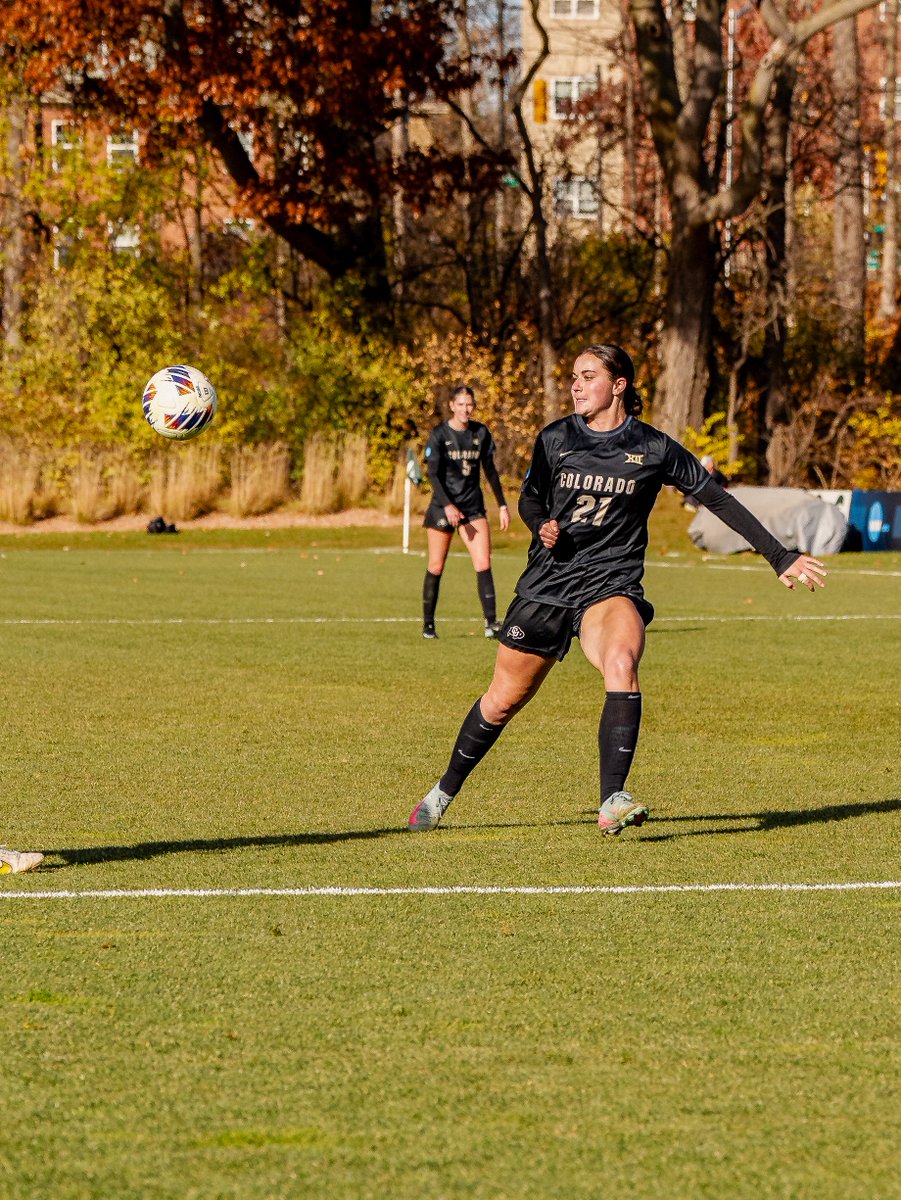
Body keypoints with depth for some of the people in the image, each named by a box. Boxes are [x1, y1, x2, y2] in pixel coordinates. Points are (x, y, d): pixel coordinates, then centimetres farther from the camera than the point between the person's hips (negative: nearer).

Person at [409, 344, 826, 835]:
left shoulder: (653, 448, -4)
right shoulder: (555, 438, 1)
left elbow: (719, 500, 2)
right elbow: (530, 499, 17)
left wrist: (781, 558, 1)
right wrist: (543, 527, -8)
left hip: (611, 585, -2)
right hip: (546, 585, 2)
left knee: (621, 661, -34)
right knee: (503, 700, 8)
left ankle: (612, 802, -36)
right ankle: (444, 791, 33)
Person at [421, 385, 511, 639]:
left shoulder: (481, 433, 5)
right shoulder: (439, 435, -6)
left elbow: (490, 470, 14)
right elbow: (433, 474, -12)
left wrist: (502, 505, 13)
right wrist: (447, 505, -24)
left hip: (473, 506, 2)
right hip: (442, 506, -2)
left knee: (483, 564, -11)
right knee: (436, 567, 3)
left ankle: (491, 623, -15)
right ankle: (428, 624, 16)